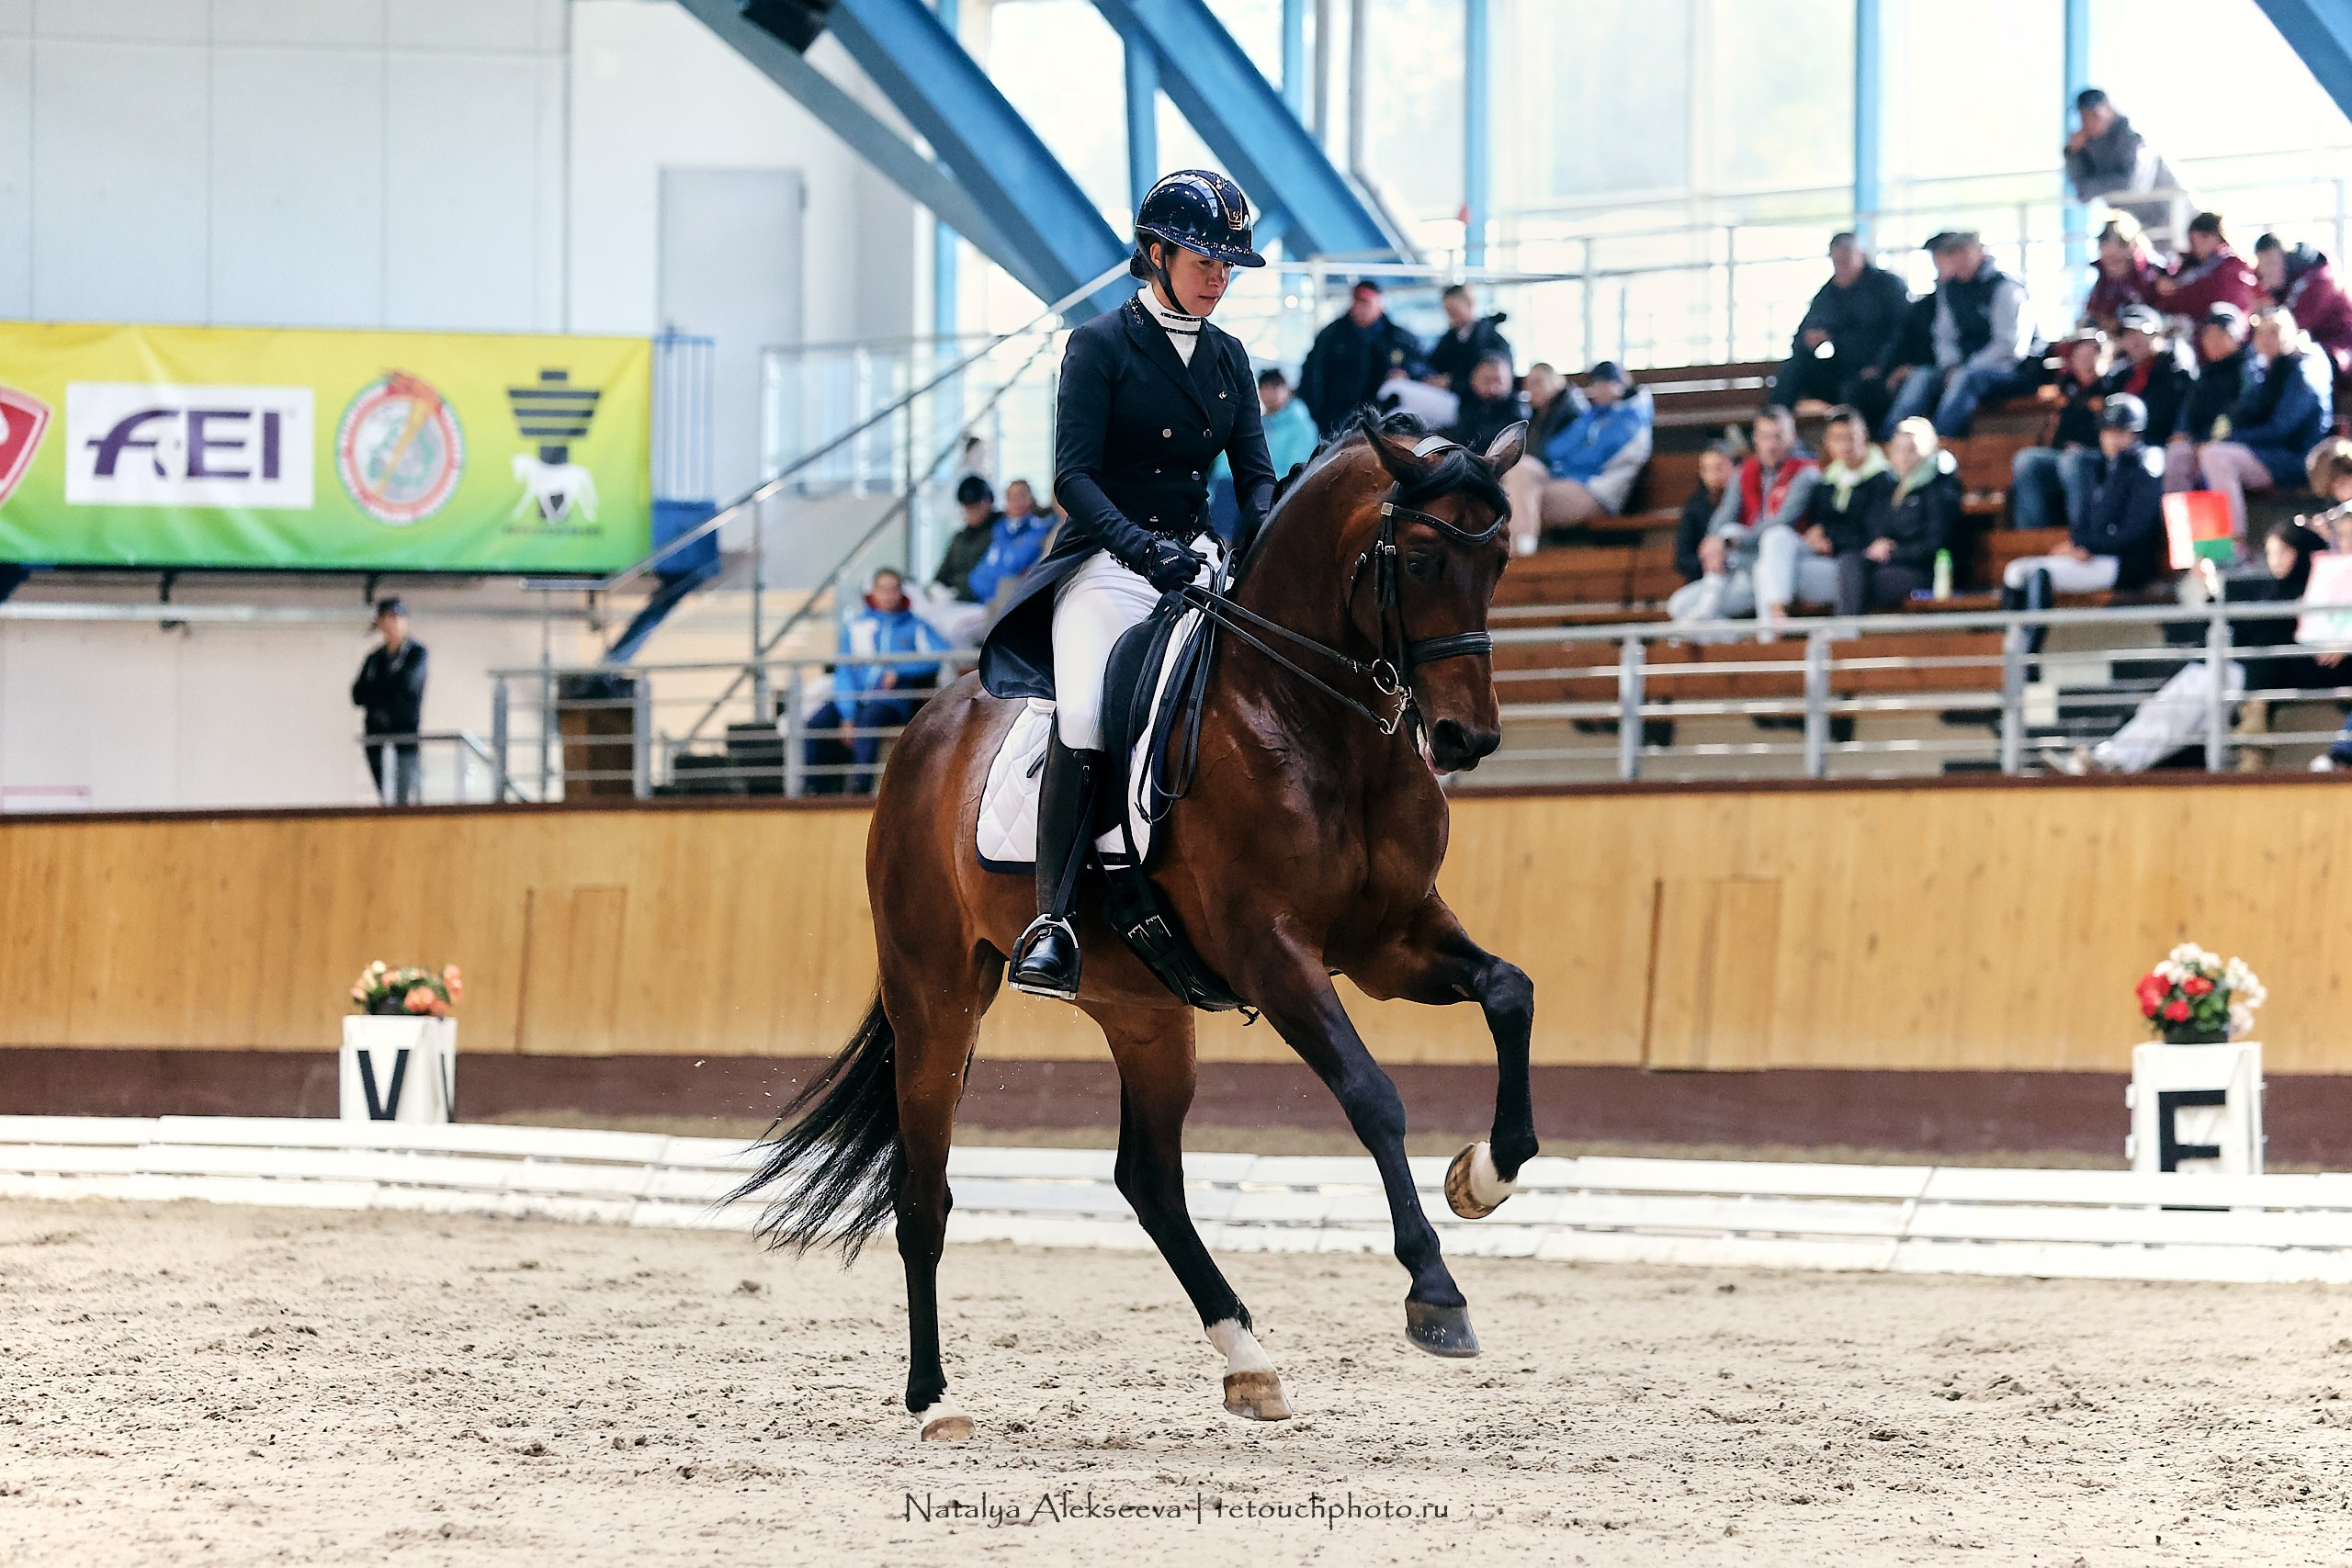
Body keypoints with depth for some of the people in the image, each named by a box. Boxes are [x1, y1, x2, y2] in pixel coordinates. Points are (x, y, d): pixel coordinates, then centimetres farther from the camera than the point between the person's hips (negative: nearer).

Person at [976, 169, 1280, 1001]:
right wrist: (1139, 546, -28)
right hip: (1105, 565, -6)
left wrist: (1255, 551, -12)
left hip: (1197, 564, 6)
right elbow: (1074, 475, -11)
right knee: (1086, 719, -28)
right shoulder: (1102, 346, -3)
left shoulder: (1227, 359, 13)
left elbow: (1257, 476, 10)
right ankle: (1053, 918, -27)